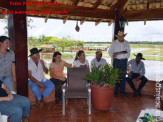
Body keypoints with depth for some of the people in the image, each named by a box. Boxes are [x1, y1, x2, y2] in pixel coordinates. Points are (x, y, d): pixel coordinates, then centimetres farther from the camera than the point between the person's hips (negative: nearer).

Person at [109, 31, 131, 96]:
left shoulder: (126, 43, 7)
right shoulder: (114, 43, 0)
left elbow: (128, 51, 14)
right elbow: (110, 51, 1)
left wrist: (127, 58, 2)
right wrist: (113, 55, -19)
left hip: (124, 61, 2)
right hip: (116, 61, -2)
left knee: (123, 76, 7)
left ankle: (122, 90, 19)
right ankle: (115, 91, 8)